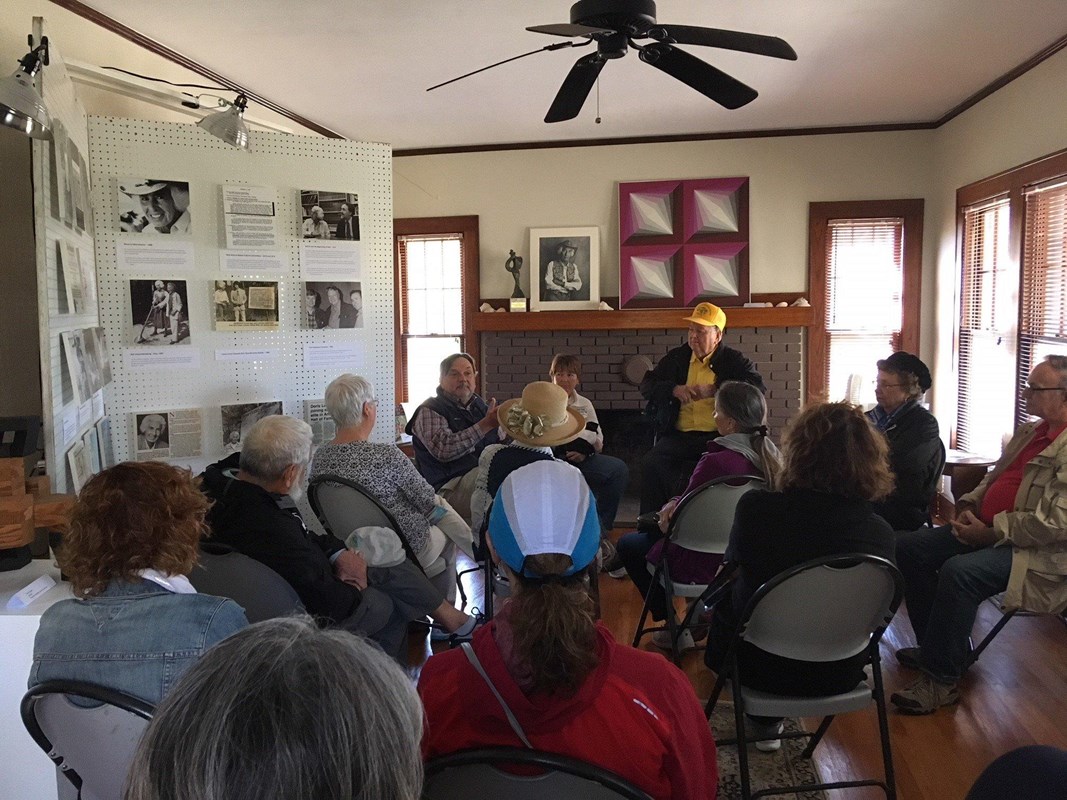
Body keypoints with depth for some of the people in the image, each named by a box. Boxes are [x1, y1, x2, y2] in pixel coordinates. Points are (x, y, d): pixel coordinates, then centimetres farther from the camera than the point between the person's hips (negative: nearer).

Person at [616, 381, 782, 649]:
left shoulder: (715, 462, -29)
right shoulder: (769, 457, -5)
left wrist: (669, 507, 3)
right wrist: (676, 505, -1)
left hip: (704, 565, -7)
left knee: (628, 544, 19)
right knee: (647, 528, 28)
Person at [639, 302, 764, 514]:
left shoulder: (733, 360, 9)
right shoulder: (676, 357, 19)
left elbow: (758, 387, -6)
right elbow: (647, 385, 18)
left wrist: (714, 389, -14)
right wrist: (673, 389, -3)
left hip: (717, 436, -3)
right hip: (679, 436, 3)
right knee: (650, 462, -27)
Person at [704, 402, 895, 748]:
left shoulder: (756, 507, -22)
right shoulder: (880, 532, -16)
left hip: (765, 670, -2)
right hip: (840, 675, 3)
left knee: (725, 599, 28)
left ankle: (766, 721, 43)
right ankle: (767, 719, 42)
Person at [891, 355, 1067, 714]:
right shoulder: (1029, 432, 14)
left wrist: (991, 533, -20)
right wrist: (967, 507, 5)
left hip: (1036, 551, -10)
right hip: (987, 530, 10)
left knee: (959, 571, -33)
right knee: (908, 546, 0)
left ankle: (941, 680, -17)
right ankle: (939, 645, 12)